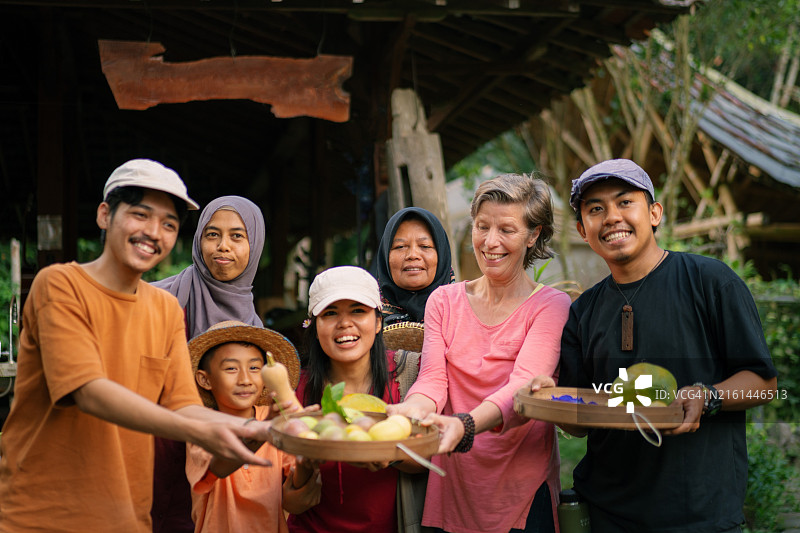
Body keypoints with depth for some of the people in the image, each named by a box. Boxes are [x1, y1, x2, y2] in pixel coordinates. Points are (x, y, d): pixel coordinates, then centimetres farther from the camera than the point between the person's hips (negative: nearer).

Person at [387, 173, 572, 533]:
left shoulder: (551, 305, -4)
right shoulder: (444, 300, 7)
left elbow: (524, 386, -20)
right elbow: (433, 379, -6)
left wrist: (465, 425, -39)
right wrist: (413, 410, -30)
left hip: (524, 490, -3)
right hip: (452, 487, 3)